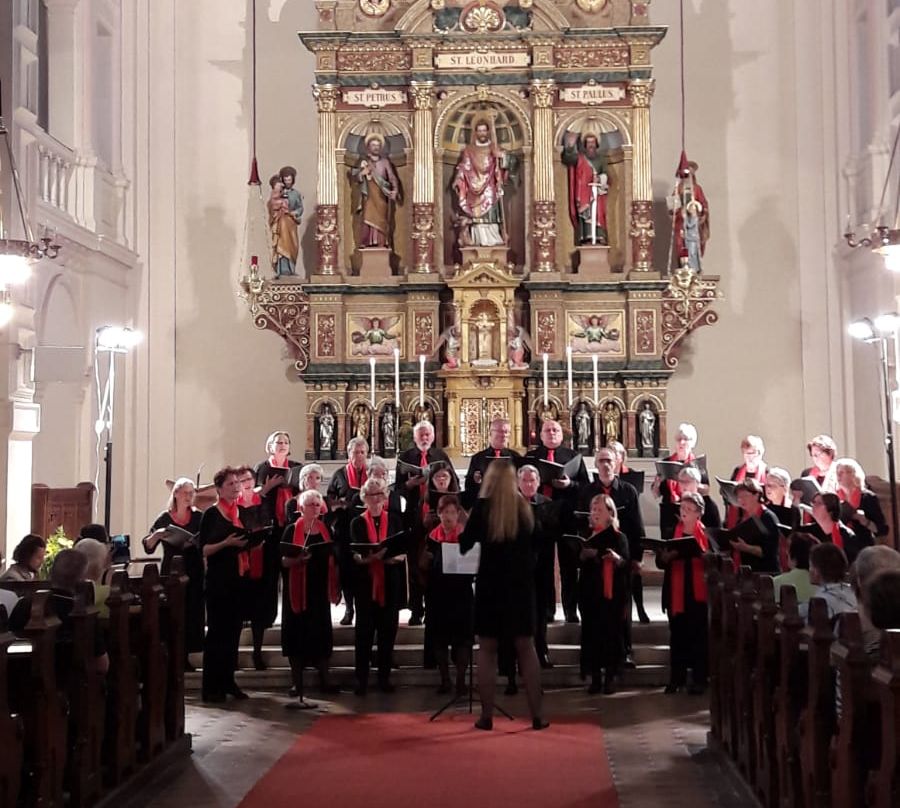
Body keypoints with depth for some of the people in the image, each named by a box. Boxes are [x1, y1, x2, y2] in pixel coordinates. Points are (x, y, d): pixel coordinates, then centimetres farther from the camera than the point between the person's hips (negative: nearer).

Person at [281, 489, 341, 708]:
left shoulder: (326, 530, 9)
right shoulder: (292, 530, -3)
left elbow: (334, 561, 12)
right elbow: (284, 561, -6)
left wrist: (337, 588, 9)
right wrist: (298, 559, -26)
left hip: (320, 588, 4)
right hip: (298, 589, -3)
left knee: (322, 632, 7)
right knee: (298, 633, 0)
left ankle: (324, 680, 16)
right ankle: (297, 681, 9)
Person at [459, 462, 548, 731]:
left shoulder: (483, 506, -7)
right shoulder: (524, 506, 2)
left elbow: (465, 544, -1)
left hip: (491, 581, -3)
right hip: (521, 582, 3)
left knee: (487, 650, 5)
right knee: (526, 648, 9)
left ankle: (487, 716, 5)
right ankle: (537, 715, 8)